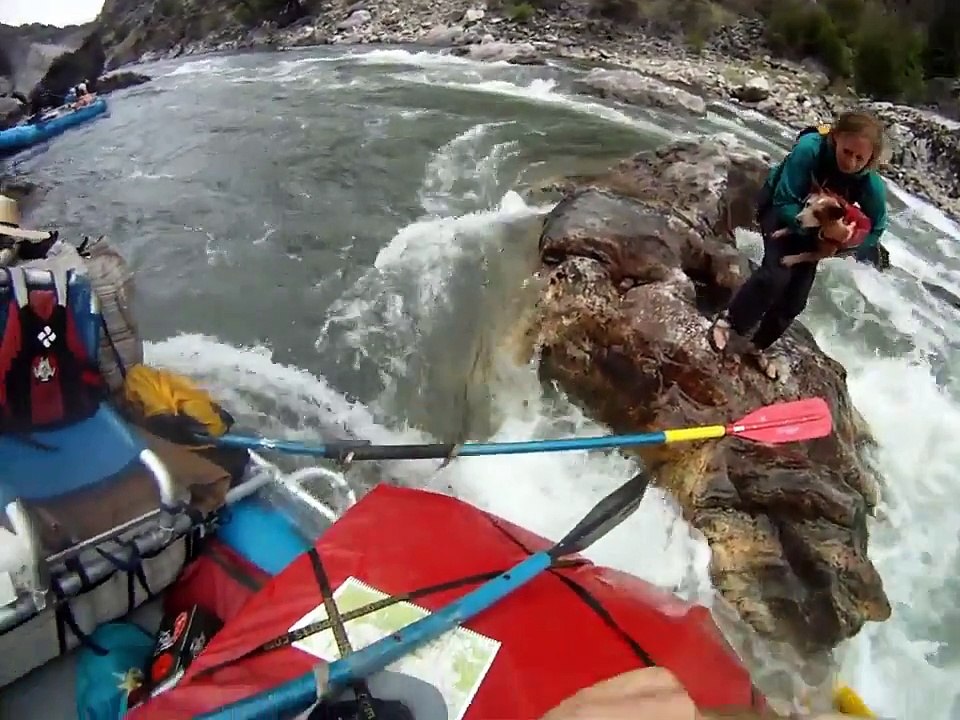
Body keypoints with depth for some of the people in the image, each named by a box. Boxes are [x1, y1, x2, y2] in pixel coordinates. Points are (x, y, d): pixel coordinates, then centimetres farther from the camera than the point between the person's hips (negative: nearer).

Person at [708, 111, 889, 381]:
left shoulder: (871, 185, -26)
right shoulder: (810, 148, -36)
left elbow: (875, 229, -9)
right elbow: (785, 204, -31)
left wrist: (844, 241, -25)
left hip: (818, 228, 3)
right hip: (780, 211, -3)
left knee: (795, 299, -1)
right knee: (776, 273, -30)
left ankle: (758, 346, 22)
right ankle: (727, 319, -8)